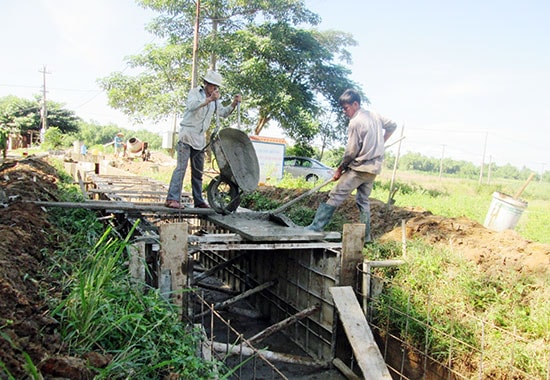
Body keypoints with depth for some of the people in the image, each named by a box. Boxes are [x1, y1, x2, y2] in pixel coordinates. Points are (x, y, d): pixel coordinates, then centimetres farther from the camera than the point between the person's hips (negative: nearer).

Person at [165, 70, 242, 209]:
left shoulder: (214, 99, 18)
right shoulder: (195, 92, -2)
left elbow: (223, 113, 14)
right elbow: (192, 106, -21)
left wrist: (234, 103, -1)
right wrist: (209, 100, -31)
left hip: (200, 138, 7)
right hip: (187, 134, -7)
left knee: (198, 170, 9)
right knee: (181, 167, -14)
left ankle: (198, 200, 15)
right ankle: (172, 199, -16)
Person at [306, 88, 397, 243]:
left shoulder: (355, 122, -16)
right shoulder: (374, 115, 8)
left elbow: (351, 151, -14)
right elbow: (392, 125, 23)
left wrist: (340, 169, -2)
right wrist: (381, 143, 25)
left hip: (359, 167, -8)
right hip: (374, 167, 8)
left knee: (335, 196, -7)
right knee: (363, 201, 15)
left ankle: (315, 227, -8)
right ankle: (365, 236, 17)